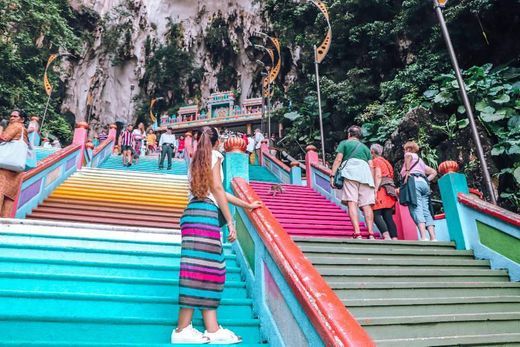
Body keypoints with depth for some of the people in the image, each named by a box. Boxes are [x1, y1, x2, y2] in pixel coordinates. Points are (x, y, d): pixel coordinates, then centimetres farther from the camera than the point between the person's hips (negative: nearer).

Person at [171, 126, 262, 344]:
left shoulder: (198, 159, 29)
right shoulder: (214, 155, 7)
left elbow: (218, 192, 32)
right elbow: (217, 189, -4)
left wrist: (247, 205, 39)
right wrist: (230, 222, -6)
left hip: (194, 212, 8)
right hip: (205, 213, -8)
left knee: (211, 269, 3)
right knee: (200, 268, -11)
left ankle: (212, 329, 0)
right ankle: (182, 329, -12)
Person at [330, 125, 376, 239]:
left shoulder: (344, 143, 20)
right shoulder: (365, 147, 31)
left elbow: (338, 160, 6)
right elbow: (371, 165, 20)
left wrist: (332, 175, 1)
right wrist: (372, 183, 19)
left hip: (350, 172, -4)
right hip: (366, 174, 4)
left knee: (352, 202, -13)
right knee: (366, 205, -1)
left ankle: (357, 233, -26)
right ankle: (371, 234, -12)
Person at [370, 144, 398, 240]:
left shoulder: (376, 161, 5)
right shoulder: (386, 161, 29)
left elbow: (378, 176, -9)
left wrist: (375, 191, -17)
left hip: (382, 189, -8)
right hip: (390, 190, 8)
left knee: (376, 214, -15)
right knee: (388, 217, 1)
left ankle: (387, 237, -31)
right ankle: (395, 239, -10)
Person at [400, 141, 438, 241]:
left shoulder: (409, 154, 18)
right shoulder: (420, 161, 37)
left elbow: (408, 156, -9)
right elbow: (434, 172, 36)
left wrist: (407, 172, -11)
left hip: (414, 181, -7)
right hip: (424, 183, 7)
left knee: (416, 210, -18)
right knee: (426, 211, -1)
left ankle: (424, 238, -32)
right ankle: (433, 238, -14)